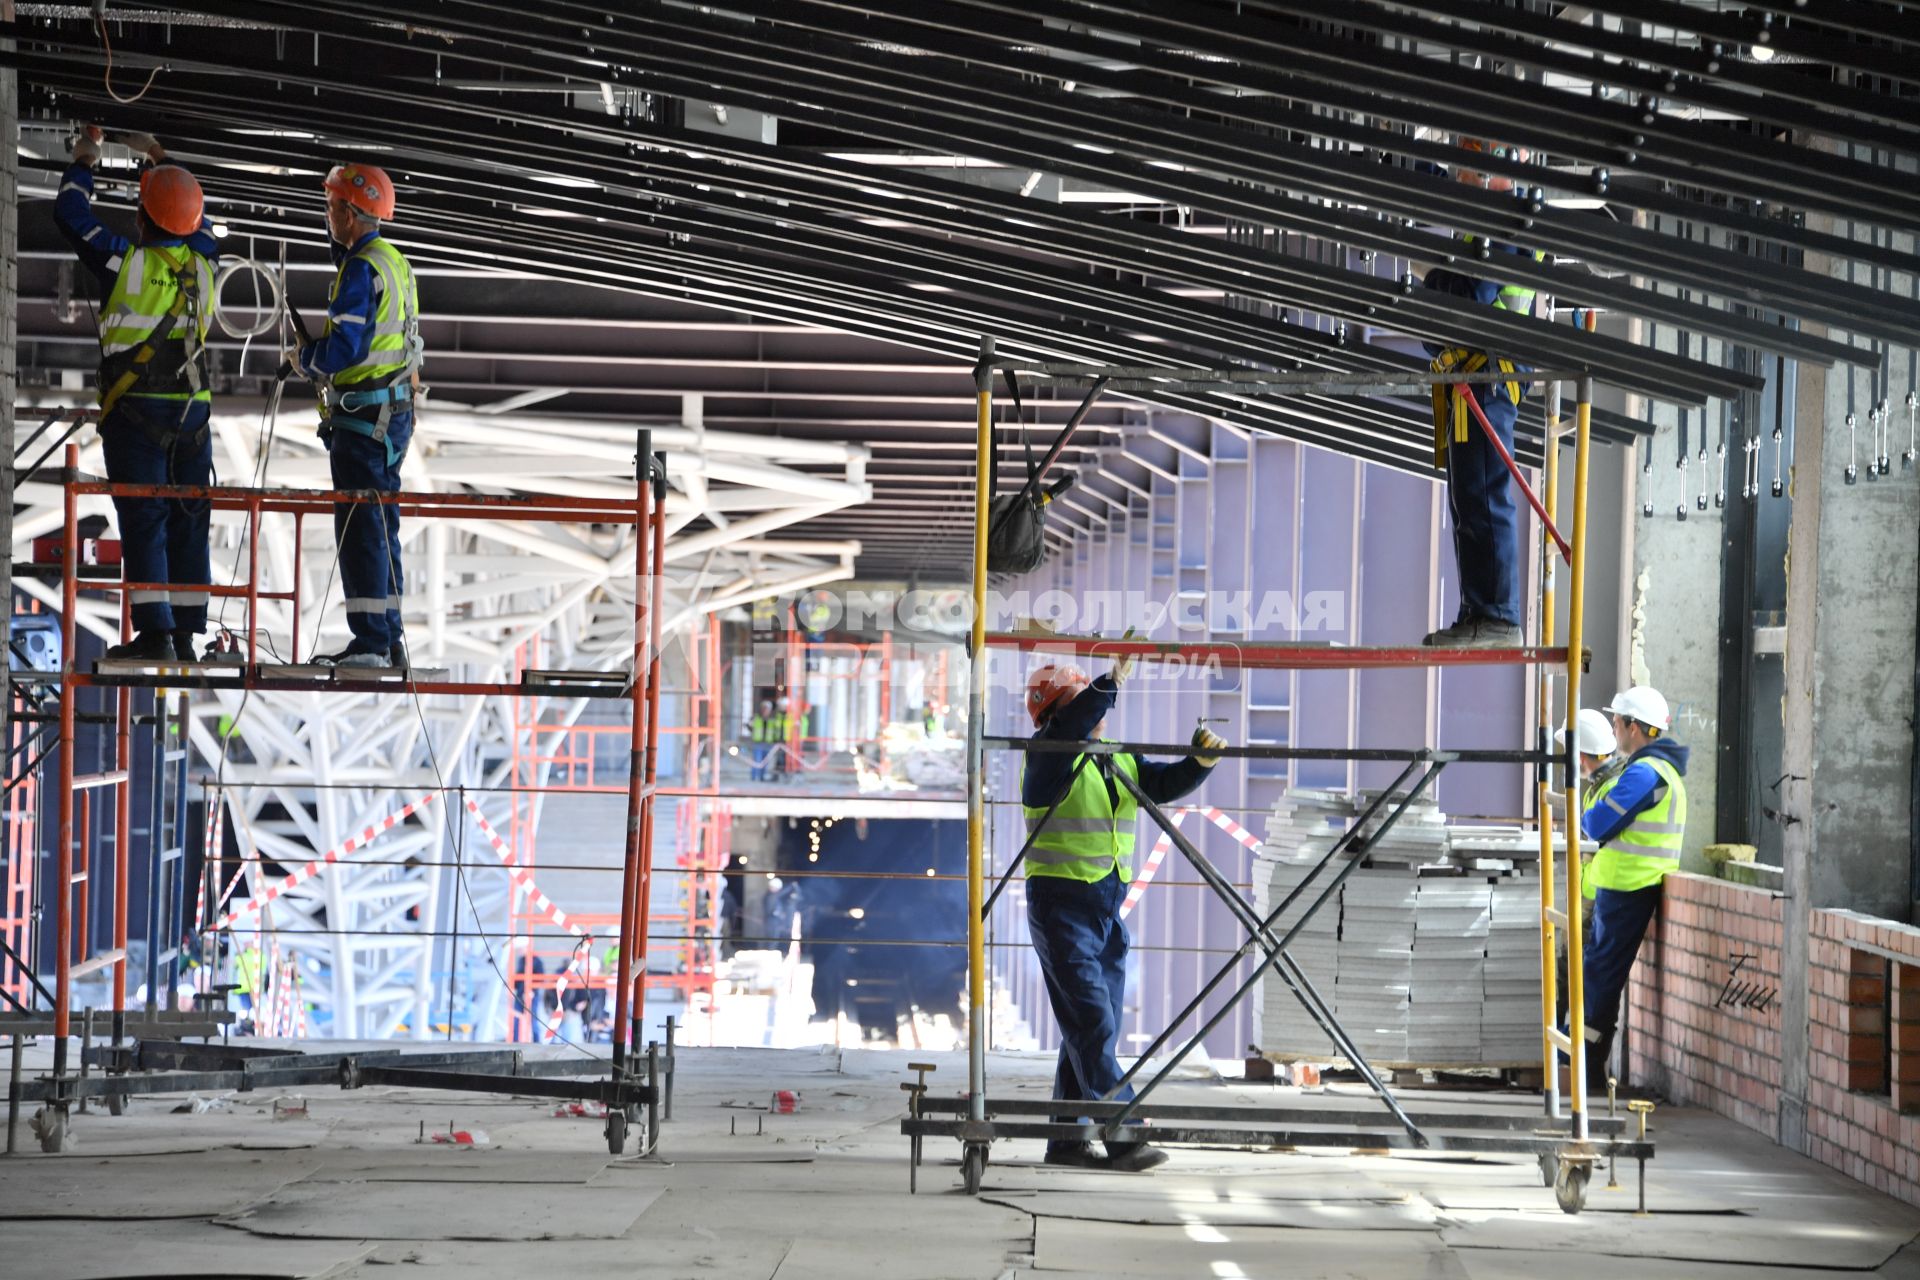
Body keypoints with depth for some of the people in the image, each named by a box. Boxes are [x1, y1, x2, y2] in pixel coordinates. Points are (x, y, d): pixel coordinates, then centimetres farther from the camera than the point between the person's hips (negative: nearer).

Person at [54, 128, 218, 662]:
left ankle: (155, 630, -10)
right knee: (188, 523, 6)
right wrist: (159, 159, 38)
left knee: (144, 521, -5)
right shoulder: (201, 261, 5)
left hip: (136, 413, -4)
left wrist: (83, 164, 22)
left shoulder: (125, 261, -7)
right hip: (193, 413, 4)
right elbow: (196, 216, 27)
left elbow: (69, 214, 6)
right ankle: (186, 632, 6)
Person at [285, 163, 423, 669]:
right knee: (379, 526, 14)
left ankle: (370, 642, -8)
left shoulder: (362, 269, -16)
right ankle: (389, 638, 18)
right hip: (394, 411, 10)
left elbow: (345, 348, -21)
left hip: (365, 414, -10)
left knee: (360, 528, -8)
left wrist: (305, 358, -4)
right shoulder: (395, 262, 15)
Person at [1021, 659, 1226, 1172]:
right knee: (1093, 1023, -12)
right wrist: (1114, 678, -35)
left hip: (1107, 908, 8)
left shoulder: (1121, 761, 13)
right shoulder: (1049, 756, -8)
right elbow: (1072, 725, -27)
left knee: (1091, 1028, 10)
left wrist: (1202, 759, -13)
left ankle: (1067, 1138, 18)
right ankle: (1123, 1136, -16)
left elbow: (1167, 784, 5)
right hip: (1062, 904, -8)